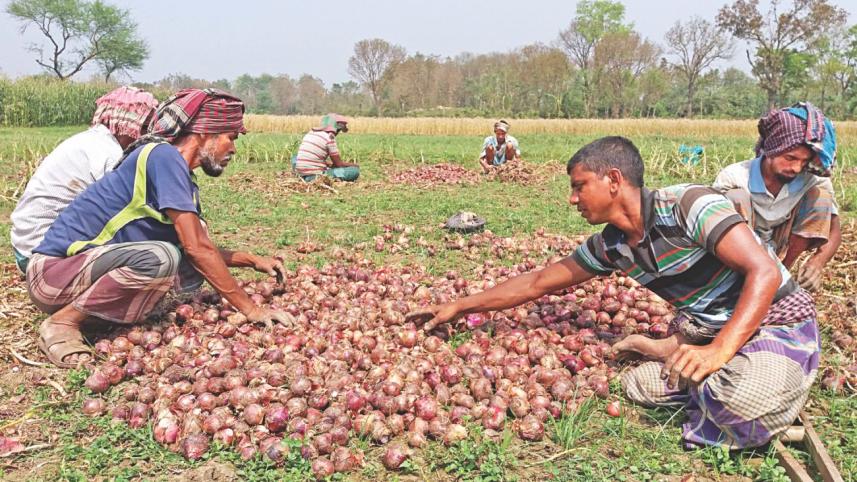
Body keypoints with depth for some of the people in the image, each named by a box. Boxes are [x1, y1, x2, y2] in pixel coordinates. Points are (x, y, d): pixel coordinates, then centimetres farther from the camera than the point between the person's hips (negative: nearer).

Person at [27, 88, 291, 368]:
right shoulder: (164, 156, -19)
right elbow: (195, 248, -23)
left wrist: (251, 260, 6)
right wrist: (249, 308, -20)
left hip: (86, 266, 9)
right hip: (52, 271, -9)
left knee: (194, 272, -2)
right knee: (159, 258, -31)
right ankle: (62, 323, -14)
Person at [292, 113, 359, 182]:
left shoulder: (310, 133, 14)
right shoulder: (330, 137, -7)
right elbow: (339, 164, -2)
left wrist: (329, 164, 30)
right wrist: (354, 165, 15)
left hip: (302, 175, 7)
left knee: (295, 157, 40)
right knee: (355, 170, -5)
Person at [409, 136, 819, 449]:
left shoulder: (689, 205, -24)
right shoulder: (609, 246, -1)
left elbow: (765, 272, -29)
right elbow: (538, 283, 7)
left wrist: (719, 349, -39)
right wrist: (458, 307, 9)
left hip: (776, 322, -6)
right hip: (705, 331, 6)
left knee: (742, 399, -35)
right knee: (640, 386, -13)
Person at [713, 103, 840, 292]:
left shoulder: (814, 181, -18)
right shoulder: (733, 178, -26)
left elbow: (834, 232, -12)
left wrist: (817, 262, -34)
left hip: (777, 252, 3)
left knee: (820, 195, -18)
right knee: (736, 197, -30)